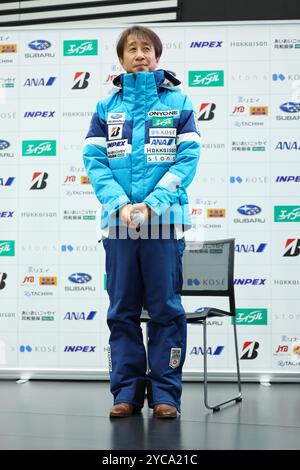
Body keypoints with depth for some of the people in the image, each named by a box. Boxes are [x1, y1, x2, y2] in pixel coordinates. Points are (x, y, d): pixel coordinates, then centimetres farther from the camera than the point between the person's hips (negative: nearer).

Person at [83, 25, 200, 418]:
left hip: (164, 221, -2)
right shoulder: (106, 107, 11)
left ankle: (165, 393, 9)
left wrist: (151, 205, -14)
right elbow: (94, 160, 3)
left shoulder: (178, 101, 6)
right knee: (122, 311, 6)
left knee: (165, 309, 1)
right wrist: (121, 205, -13)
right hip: (118, 222, 2)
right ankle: (127, 392, 14)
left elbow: (187, 158, -3)